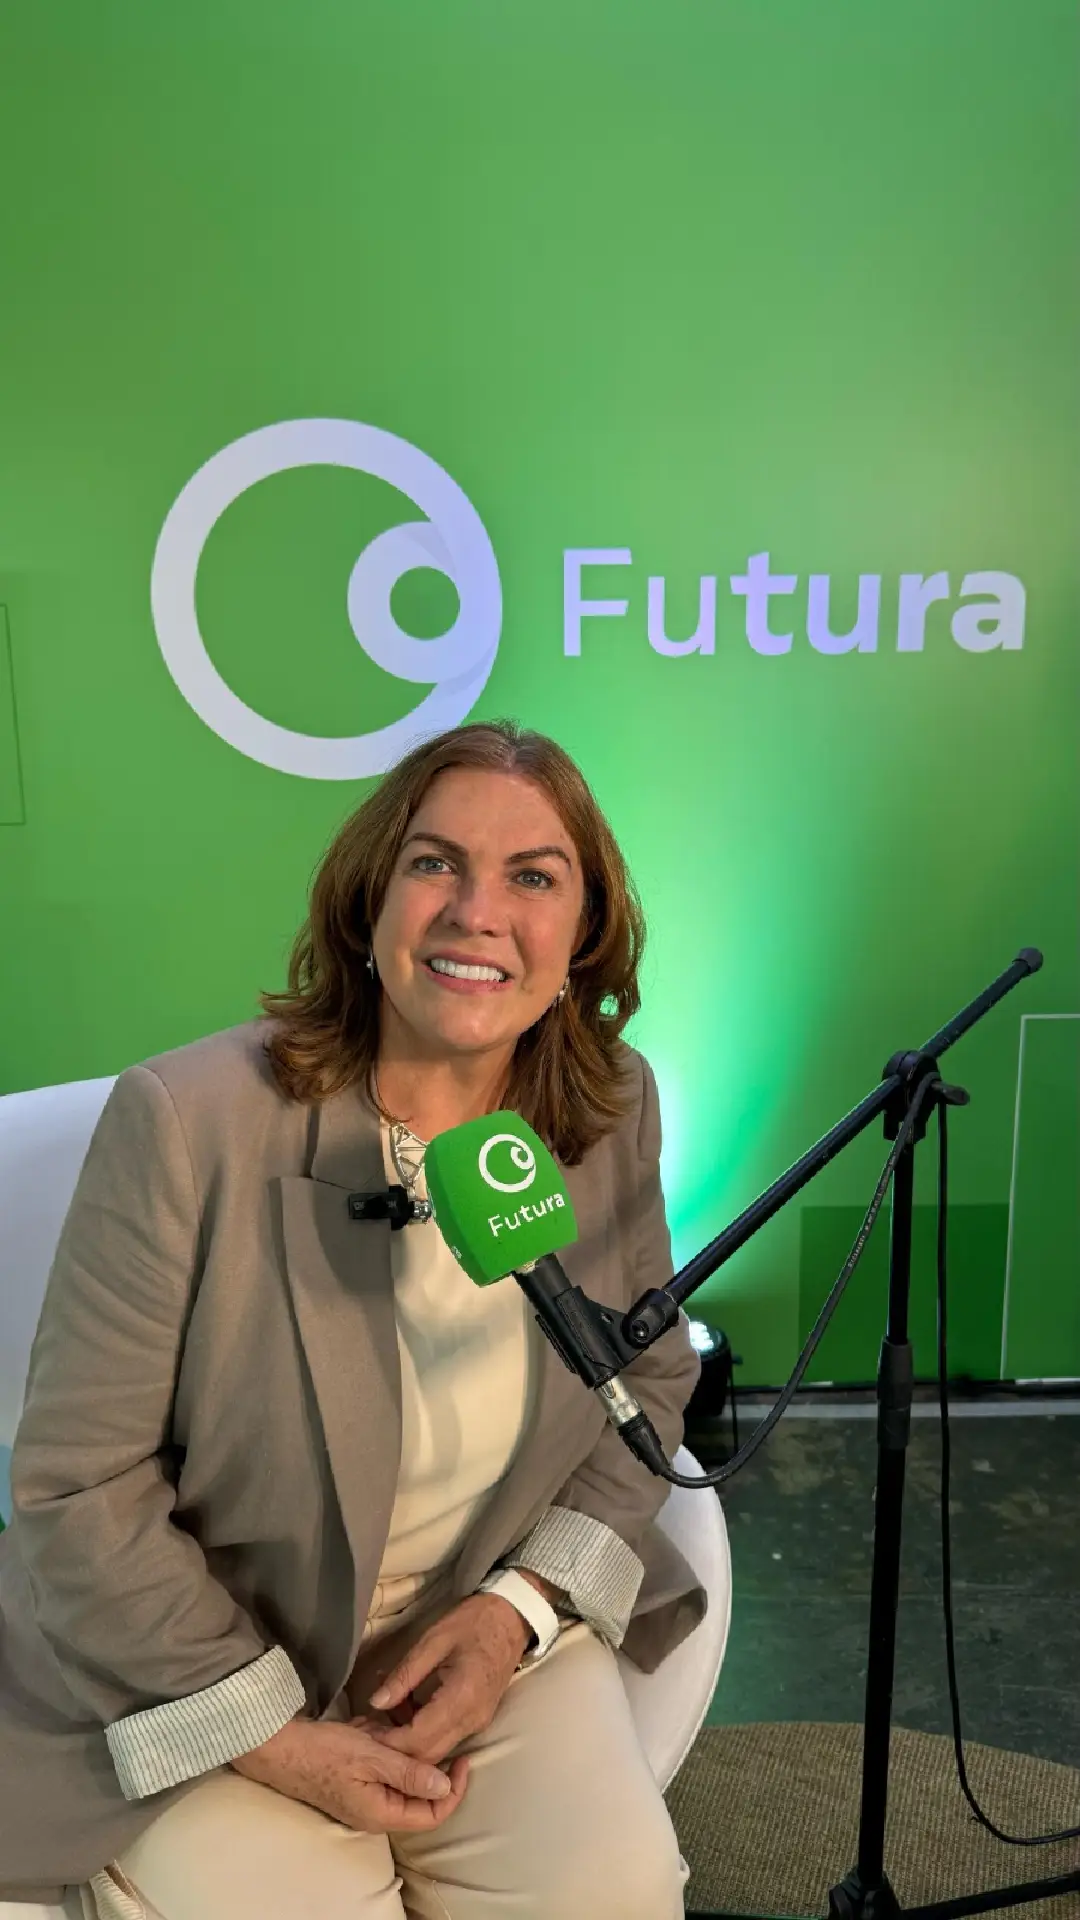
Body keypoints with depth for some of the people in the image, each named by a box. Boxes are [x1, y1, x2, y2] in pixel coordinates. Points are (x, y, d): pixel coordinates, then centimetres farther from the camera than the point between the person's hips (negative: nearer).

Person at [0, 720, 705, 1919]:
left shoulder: (616, 1109, -10)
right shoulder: (187, 1120, -23)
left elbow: (652, 1380, 3)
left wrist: (520, 1608, -9)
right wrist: (279, 1740, -15)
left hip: (493, 1626, 3)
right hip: (196, 1669, -2)